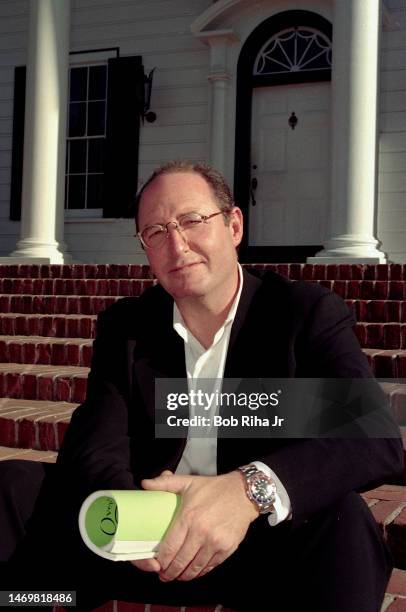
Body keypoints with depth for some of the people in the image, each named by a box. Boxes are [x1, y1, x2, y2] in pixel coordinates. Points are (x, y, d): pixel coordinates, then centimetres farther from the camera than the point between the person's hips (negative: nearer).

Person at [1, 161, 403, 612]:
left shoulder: (309, 313, -7)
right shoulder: (123, 326, 4)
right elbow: (95, 450, -8)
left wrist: (250, 489, -39)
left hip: (268, 543, -2)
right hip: (151, 550, 3)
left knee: (342, 520, -34)